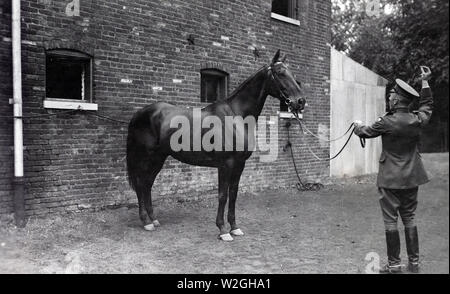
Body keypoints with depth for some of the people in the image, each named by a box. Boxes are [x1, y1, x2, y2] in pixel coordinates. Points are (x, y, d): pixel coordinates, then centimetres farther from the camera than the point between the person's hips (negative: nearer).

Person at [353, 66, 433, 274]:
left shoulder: (387, 122, -16)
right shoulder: (418, 120, 0)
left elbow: (365, 132, 1)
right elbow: (427, 105, 23)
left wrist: (358, 125, 23)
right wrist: (425, 82, 31)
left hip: (390, 179, -6)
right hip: (412, 178, 6)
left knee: (390, 221, 3)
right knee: (409, 218, 15)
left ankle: (394, 264, 9)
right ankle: (414, 262, 20)